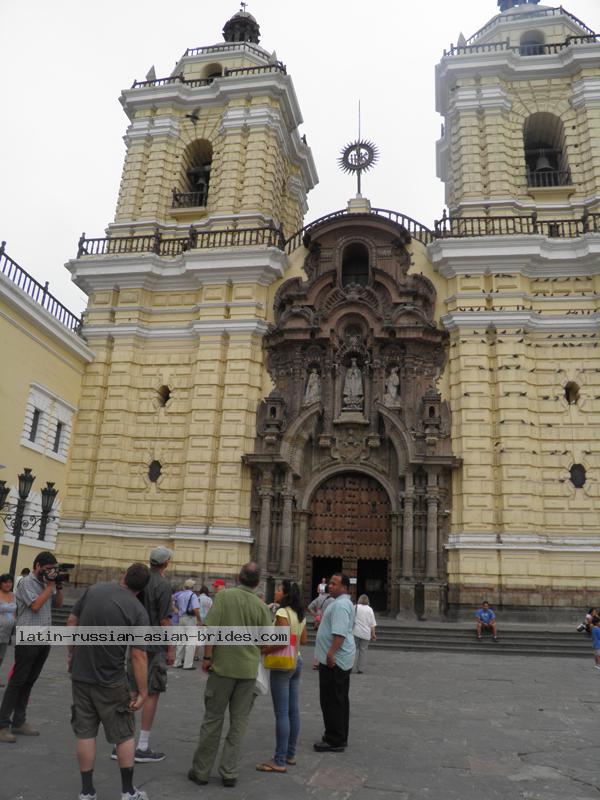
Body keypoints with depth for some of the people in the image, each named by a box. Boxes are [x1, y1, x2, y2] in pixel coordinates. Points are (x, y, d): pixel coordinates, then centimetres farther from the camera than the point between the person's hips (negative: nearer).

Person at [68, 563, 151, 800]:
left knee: (85, 733, 14)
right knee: (124, 735, 12)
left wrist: (71, 653, 17)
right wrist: (142, 691, -7)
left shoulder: (94, 589, -5)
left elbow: (71, 621, 3)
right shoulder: (138, 611, -15)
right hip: (110, 681, -3)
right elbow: (138, 656, -15)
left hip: (80, 674, 4)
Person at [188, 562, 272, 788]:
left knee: (212, 719, 11)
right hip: (249, 670, 1)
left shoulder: (224, 595, -9)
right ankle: (229, 772, 15)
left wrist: (207, 657, -6)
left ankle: (201, 771, 20)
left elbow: (211, 628, -15)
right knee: (239, 722, 13)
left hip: (223, 666, -1)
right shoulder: (261, 606, -3)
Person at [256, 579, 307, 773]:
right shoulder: (300, 615, 10)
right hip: (297, 661, 9)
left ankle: (279, 761, 3)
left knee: (282, 713, -3)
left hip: (282, 663, -9)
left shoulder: (282, 613, -16)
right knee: (293, 710, 14)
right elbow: (303, 640, 15)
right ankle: (290, 754, 23)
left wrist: (264, 650, -14)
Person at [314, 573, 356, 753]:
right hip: (341, 659, 11)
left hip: (334, 659, -11)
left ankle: (335, 741, 3)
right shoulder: (344, 603, 16)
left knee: (332, 701, -3)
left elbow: (340, 632, -29)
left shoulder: (340, 605, -19)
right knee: (340, 700, 17)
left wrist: (331, 653, -32)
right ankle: (340, 737, 26)